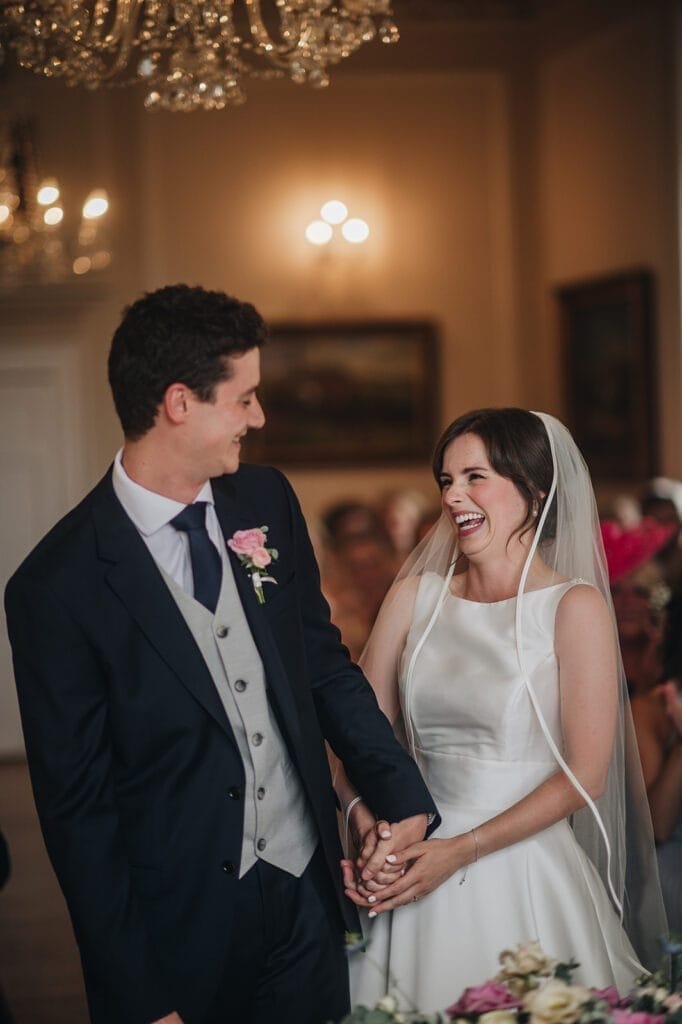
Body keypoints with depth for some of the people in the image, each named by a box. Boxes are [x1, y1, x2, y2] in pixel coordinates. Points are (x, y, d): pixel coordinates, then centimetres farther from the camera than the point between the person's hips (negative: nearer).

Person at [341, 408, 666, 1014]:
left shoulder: (574, 606, -6)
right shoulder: (415, 595, 4)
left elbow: (585, 776, -10)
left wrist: (462, 850, -14)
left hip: (522, 873, -3)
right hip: (415, 872, 3)